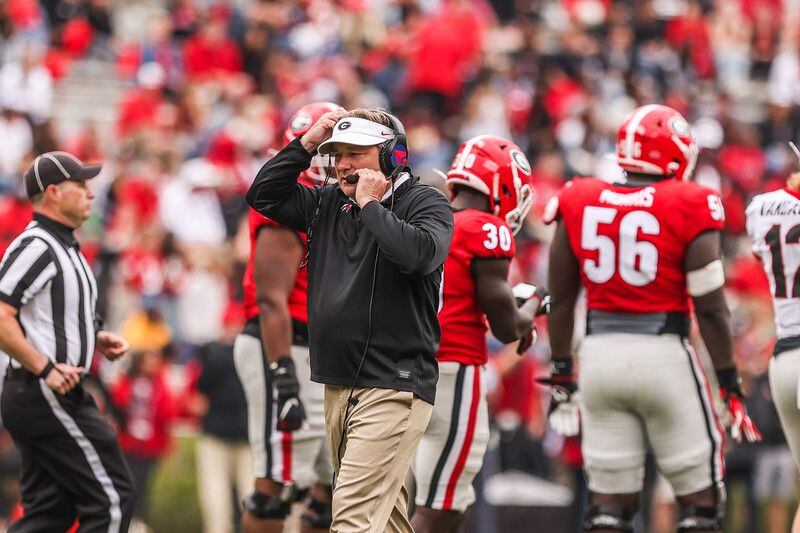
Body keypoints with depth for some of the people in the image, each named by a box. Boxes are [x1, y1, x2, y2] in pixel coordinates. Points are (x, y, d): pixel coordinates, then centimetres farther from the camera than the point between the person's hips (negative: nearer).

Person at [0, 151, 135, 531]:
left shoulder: (65, 247, 18)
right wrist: (45, 368, -26)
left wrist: (96, 339, 13)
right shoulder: (36, 247, -15)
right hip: (45, 396, -10)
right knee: (111, 498, -8)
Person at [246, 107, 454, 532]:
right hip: (337, 386, 7)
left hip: (392, 388, -7)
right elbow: (263, 195, 14)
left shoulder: (426, 203, -4)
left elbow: (419, 253, -24)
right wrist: (306, 144, 6)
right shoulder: (329, 203, 14)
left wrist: (371, 205, -14)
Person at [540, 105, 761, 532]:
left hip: (600, 353, 4)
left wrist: (561, 374, 19)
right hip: (663, 353, -4)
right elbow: (709, 308, -8)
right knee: (700, 499, 7)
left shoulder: (580, 204, 5)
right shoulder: (689, 210, -7)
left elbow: (560, 300, 10)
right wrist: (730, 385, 0)